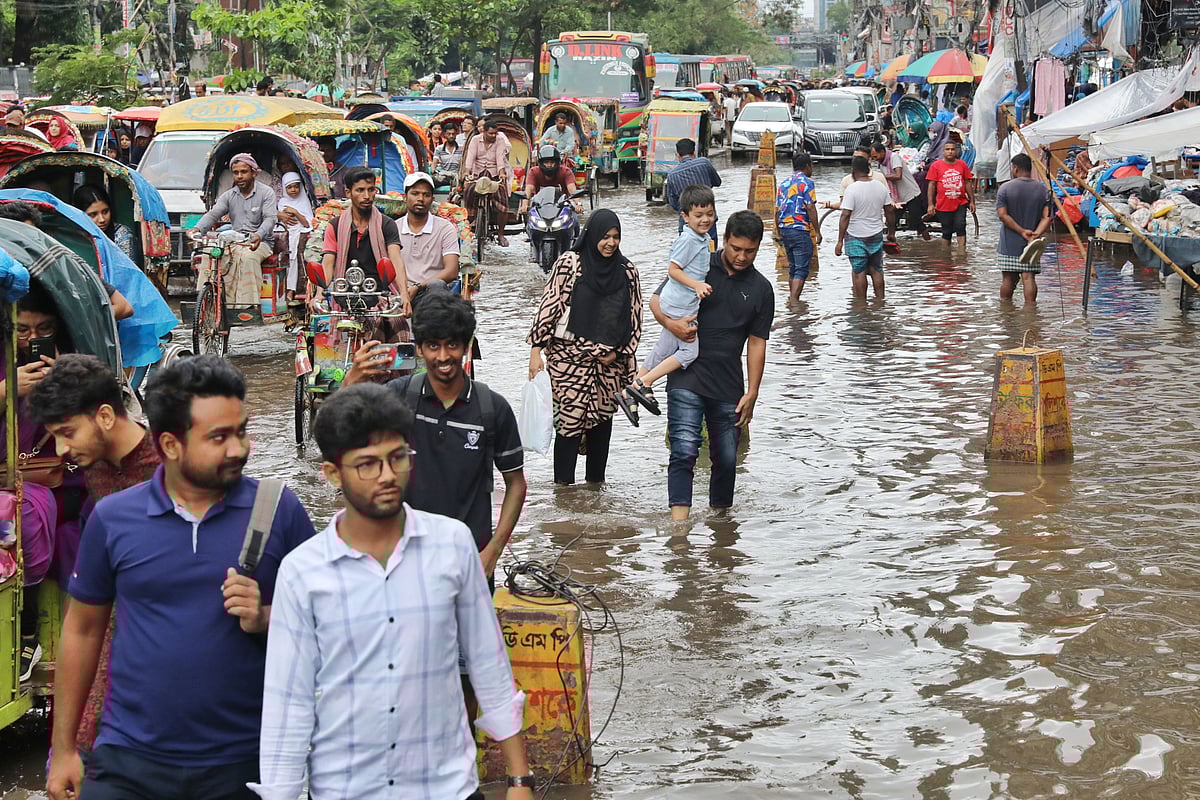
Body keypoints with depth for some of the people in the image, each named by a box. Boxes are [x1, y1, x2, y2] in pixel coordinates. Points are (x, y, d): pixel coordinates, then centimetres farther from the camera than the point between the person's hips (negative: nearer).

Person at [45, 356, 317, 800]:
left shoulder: (279, 510, -3)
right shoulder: (112, 518, 1)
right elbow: (83, 630, 9)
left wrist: (264, 618, -16)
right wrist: (64, 748, 9)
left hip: (243, 763, 0)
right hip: (129, 763, 1)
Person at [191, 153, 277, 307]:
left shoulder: (266, 193, 3)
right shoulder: (228, 196, 15)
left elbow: (269, 219, -11)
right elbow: (213, 214, 2)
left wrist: (259, 235, -33)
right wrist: (198, 229, -20)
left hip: (261, 242, -3)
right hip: (235, 242, 3)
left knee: (248, 257, -35)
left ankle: (248, 306, -37)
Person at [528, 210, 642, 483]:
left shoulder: (626, 271, 7)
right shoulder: (569, 263, -5)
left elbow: (635, 317, 11)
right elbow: (548, 306, -5)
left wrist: (618, 352, 2)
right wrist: (536, 351, -8)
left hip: (609, 361, 4)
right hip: (570, 356, -4)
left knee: (602, 417, 9)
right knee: (570, 417, -9)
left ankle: (596, 479, 19)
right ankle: (563, 483, -3)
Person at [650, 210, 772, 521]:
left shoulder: (761, 290, 7)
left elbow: (756, 343, 7)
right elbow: (656, 301, 6)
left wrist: (751, 393, 1)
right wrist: (671, 324, -16)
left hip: (728, 386, 3)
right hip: (686, 379, -3)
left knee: (726, 459, 8)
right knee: (684, 452, -14)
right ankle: (679, 521, -21)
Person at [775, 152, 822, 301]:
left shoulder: (784, 183, 14)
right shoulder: (807, 182, -6)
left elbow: (777, 210, 15)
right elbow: (810, 208, -13)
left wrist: (779, 231, 23)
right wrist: (817, 231, -8)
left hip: (784, 229, 7)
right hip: (800, 229, -7)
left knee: (792, 267, 17)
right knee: (801, 269, -8)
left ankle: (792, 298, 21)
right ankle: (794, 300, -18)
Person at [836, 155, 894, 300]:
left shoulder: (852, 189, -15)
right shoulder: (881, 187, 2)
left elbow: (845, 215, -18)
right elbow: (890, 211, 8)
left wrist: (840, 241, -16)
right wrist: (891, 232, 20)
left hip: (856, 236, -5)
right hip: (876, 234, 5)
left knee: (859, 272, 2)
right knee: (876, 270, 13)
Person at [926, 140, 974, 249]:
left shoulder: (962, 164, 6)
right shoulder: (936, 165, 1)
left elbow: (968, 183, 12)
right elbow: (931, 185, 0)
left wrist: (972, 201, 10)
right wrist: (930, 204, -5)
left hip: (960, 204, 1)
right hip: (943, 205, -1)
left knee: (960, 227, -11)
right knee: (946, 232, 8)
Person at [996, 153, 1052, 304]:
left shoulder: (1005, 188, -5)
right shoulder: (1042, 190, 2)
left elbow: (1003, 215, -12)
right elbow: (1047, 217, -6)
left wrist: (1022, 231, -11)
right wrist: (1036, 234, -14)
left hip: (1009, 244, -1)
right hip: (1032, 245, 1)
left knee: (1008, 278, 6)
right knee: (1029, 277, -1)